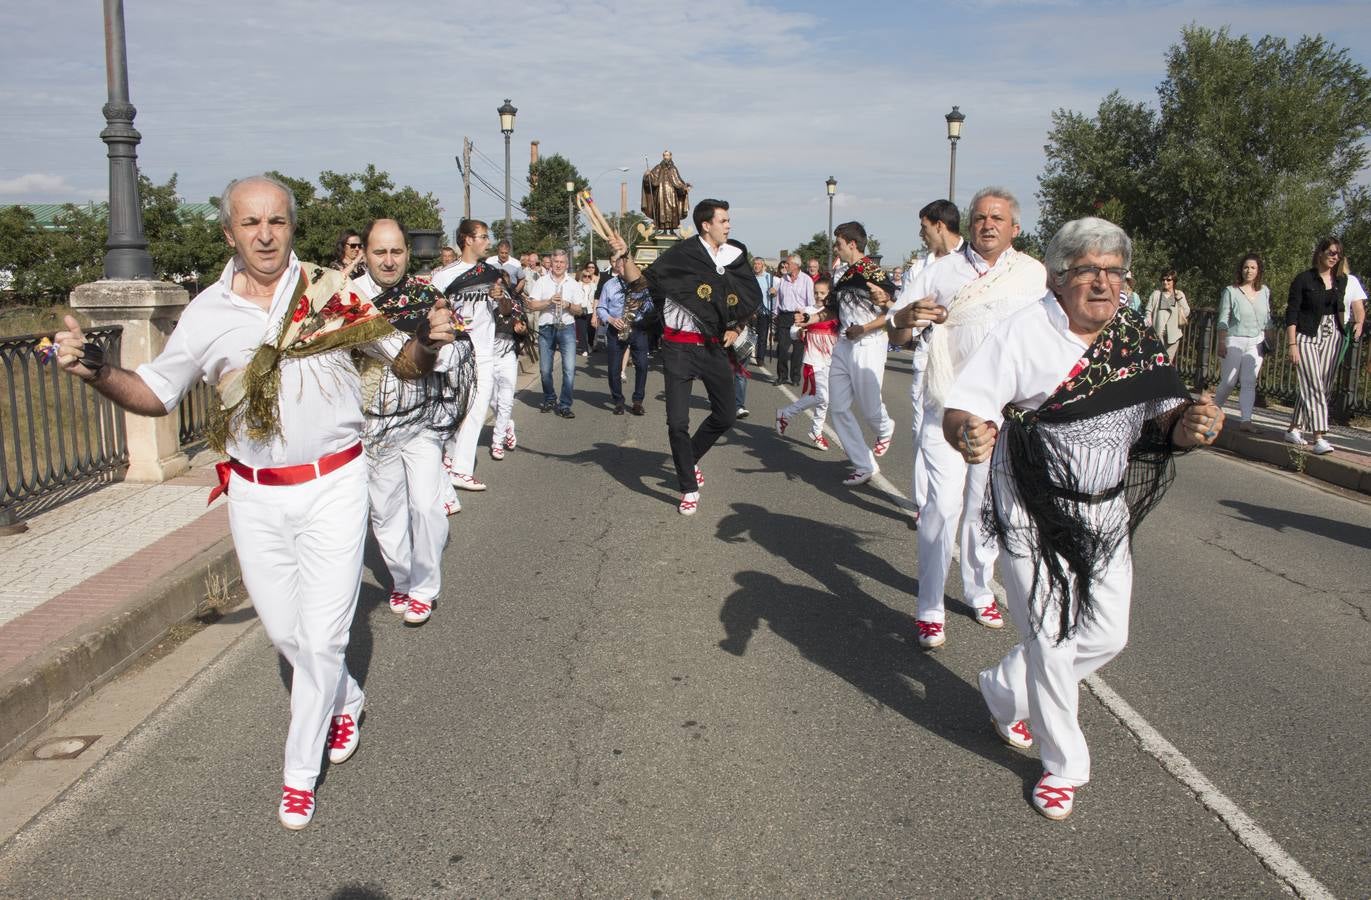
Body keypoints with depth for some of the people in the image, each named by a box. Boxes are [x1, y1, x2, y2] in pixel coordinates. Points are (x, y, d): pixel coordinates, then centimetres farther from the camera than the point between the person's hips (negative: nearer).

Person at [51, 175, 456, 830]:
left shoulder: (332, 291, -4)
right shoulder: (207, 313, 1)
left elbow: (398, 363, 2)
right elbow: (154, 395, 8)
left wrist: (428, 343, -19)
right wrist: (95, 370, -10)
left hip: (333, 486, -2)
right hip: (255, 497, 3)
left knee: (322, 635, 0)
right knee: (283, 630, 14)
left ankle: (300, 772, 19)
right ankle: (346, 702, 44)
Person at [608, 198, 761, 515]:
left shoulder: (735, 257, 4)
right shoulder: (682, 254, -9)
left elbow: (750, 299, 19)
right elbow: (640, 282, -9)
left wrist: (736, 327, 7)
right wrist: (625, 256, -25)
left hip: (714, 347, 5)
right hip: (680, 347, -5)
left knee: (726, 415, 12)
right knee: (677, 422, -4)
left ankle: (689, 459, 37)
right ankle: (689, 489, 11)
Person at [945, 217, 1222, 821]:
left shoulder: (1136, 341, 2)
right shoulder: (1023, 333, -13)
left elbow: (1162, 420, 1)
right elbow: (960, 413, -18)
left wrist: (1191, 424, -23)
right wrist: (970, 434, -42)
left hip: (1105, 512, 6)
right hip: (1034, 514, -5)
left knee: (1107, 635, 12)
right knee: (1052, 640, 0)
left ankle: (1004, 692, 37)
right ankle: (1063, 766, 22)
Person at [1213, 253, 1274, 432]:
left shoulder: (1264, 291, 9)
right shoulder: (1231, 291, -3)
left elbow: (1267, 319, 17)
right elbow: (1223, 319, -4)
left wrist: (1269, 340, 14)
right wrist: (1221, 342, -10)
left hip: (1256, 342, 3)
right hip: (1234, 340, -3)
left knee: (1249, 382, -3)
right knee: (1228, 381, -2)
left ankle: (1245, 420, -7)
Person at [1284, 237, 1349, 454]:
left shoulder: (1341, 281, 10)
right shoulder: (1304, 279, -6)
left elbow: (1339, 309, 21)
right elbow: (1291, 313, -8)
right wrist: (1292, 344, -14)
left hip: (1332, 338, 6)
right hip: (1307, 337, -5)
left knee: (1316, 388, 6)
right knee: (1313, 387, -13)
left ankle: (1294, 429, 17)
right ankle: (1319, 438, -18)